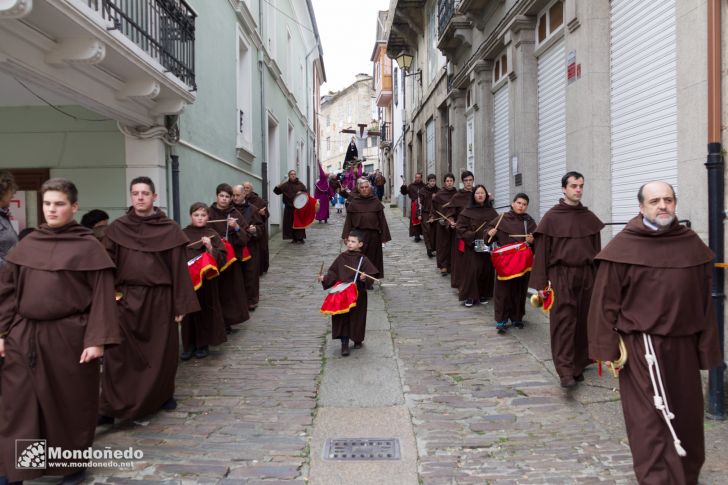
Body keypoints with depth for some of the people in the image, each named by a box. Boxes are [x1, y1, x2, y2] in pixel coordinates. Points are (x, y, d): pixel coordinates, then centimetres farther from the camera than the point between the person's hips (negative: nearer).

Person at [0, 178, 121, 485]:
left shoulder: (88, 247, -5)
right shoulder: (27, 245, 7)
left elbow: (102, 295, -9)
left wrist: (97, 340, -15)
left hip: (69, 336, -3)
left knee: (71, 405, 9)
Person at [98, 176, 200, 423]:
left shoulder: (169, 229, -2)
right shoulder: (116, 229, 2)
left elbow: (179, 268, -2)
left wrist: (180, 304, -3)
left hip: (159, 299, 0)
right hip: (125, 299, 0)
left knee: (161, 352, 12)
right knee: (119, 355, -1)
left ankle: (163, 394, 32)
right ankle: (110, 408, 5)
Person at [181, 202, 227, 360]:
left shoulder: (212, 235, 1)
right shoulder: (183, 234, 5)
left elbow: (222, 258, -2)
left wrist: (210, 248, -15)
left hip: (207, 280, -1)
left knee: (205, 311, 4)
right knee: (188, 312, 3)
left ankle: (203, 344, 18)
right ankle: (189, 344, 15)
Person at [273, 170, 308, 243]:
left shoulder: (300, 184, 5)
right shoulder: (285, 185, 1)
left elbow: (306, 192, 10)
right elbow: (276, 192, -2)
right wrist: (279, 186, -22)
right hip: (289, 207, 0)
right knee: (290, 223, 1)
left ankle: (300, 237, 9)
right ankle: (294, 238, 10)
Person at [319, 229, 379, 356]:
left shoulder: (363, 260, -6)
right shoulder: (342, 257, 4)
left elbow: (371, 276, -10)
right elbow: (333, 273, 9)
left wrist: (364, 278, -30)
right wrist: (324, 278, -6)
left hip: (358, 295, -2)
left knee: (356, 317, 9)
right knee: (342, 318, -1)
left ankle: (358, 340, 31)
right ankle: (344, 344, 6)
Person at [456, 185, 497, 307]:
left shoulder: (491, 211, 9)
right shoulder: (467, 211, -2)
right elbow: (460, 228, -5)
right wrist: (472, 237, -14)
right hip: (472, 247, -3)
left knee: (487, 270, 5)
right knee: (472, 270, -6)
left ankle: (483, 295, 18)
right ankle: (470, 297, 5)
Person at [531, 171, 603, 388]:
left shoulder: (590, 218, 10)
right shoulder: (552, 217, -2)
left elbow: (597, 250, 10)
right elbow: (541, 252, -4)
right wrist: (540, 283, -7)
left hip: (586, 275, 4)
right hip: (561, 275, -4)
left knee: (583, 321, 7)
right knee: (564, 321, -8)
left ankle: (578, 366, 20)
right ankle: (565, 370, -7)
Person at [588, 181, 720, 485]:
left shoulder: (692, 244, 6)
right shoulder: (623, 247, -7)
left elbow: (705, 300, 8)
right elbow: (605, 301, -7)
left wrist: (707, 346, 6)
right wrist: (607, 349, -9)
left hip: (683, 345, 5)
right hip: (642, 347, -5)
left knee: (686, 414, 16)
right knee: (650, 417, -3)